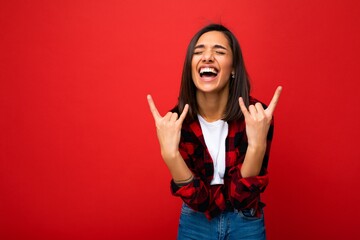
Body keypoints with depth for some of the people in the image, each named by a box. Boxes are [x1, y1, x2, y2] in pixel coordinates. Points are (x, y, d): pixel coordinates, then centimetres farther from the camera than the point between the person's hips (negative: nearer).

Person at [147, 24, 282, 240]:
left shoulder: (257, 116, -20)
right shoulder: (177, 120, -16)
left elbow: (243, 198, -21)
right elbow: (201, 200, -20)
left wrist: (257, 146, -36)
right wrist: (169, 153, -35)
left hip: (246, 223, 0)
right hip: (195, 222, 1)